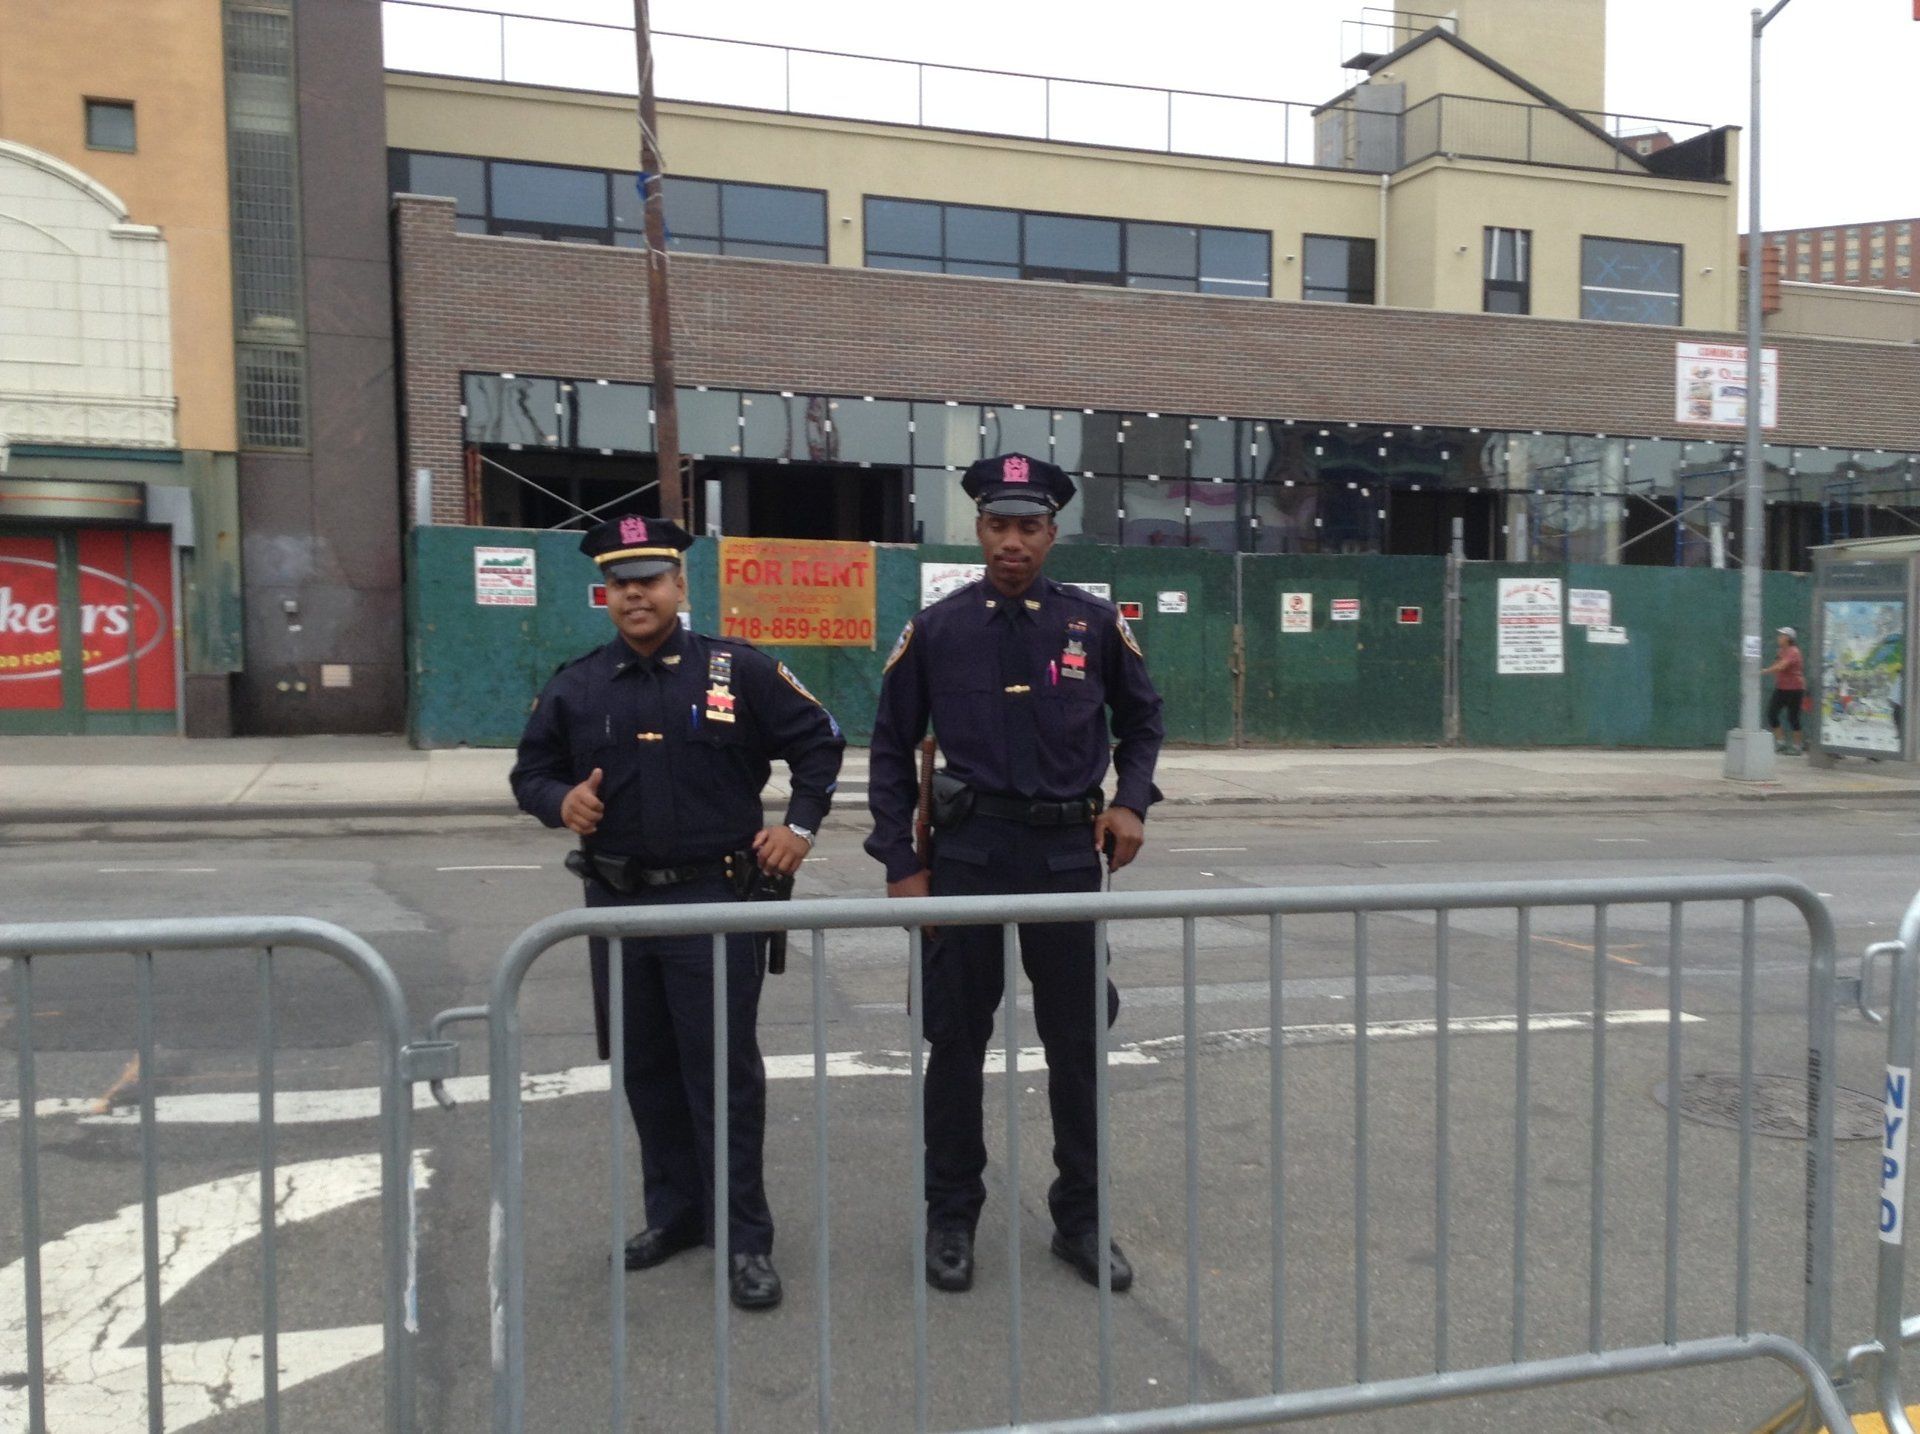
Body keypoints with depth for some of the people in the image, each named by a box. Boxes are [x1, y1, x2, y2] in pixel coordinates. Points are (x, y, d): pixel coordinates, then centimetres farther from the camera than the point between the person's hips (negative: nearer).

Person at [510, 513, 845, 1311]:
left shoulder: (739, 671, -3)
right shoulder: (575, 687, 6)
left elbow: (818, 741, 5)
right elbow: (530, 771, 14)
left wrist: (800, 825, -3)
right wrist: (559, 800, -8)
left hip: (713, 900, -4)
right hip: (617, 905, 4)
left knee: (724, 1068, -1)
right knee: (645, 1067, 14)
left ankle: (745, 1238, 10)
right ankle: (674, 1212, 31)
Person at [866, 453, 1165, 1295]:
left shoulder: (1095, 624, 2)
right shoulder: (936, 631, 0)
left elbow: (1142, 722, 16)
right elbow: (891, 750, 5)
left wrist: (1132, 801, -1)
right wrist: (900, 865, -1)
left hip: (1069, 855, 1)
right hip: (968, 855, -1)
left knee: (1077, 1044, 10)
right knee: (956, 1042, 8)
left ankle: (1081, 1219, 26)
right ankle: (951, 1218, 25)